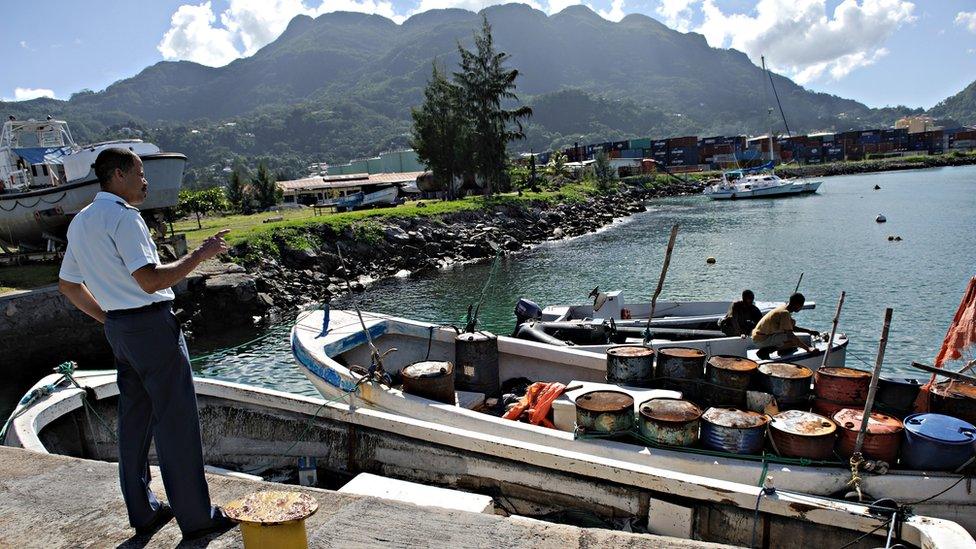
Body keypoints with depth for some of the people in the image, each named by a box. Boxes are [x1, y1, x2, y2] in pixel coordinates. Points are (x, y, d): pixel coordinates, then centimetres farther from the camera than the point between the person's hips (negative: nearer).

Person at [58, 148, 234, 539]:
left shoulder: (80, 222, 15)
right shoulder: (122, 216, -15)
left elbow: (68, 285, 21)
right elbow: (150, 280, -22)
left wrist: (109, 320, 21)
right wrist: (200, 254, -15)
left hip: (119, 329, 9)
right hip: (152, 325, -9)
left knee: (134, 419, 14)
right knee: (176, 421, -3)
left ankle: (142, 512, 25)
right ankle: (195, 517, 5)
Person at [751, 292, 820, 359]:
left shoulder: (783, 308, 8)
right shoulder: (785, 313, -20)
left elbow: (792, 327, 25)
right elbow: (791, 336, -23)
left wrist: (809, 331, 20)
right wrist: (808, 349, -19)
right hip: (762, 339, -10)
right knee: (794, 341, -17)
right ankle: (765, 351, -9)